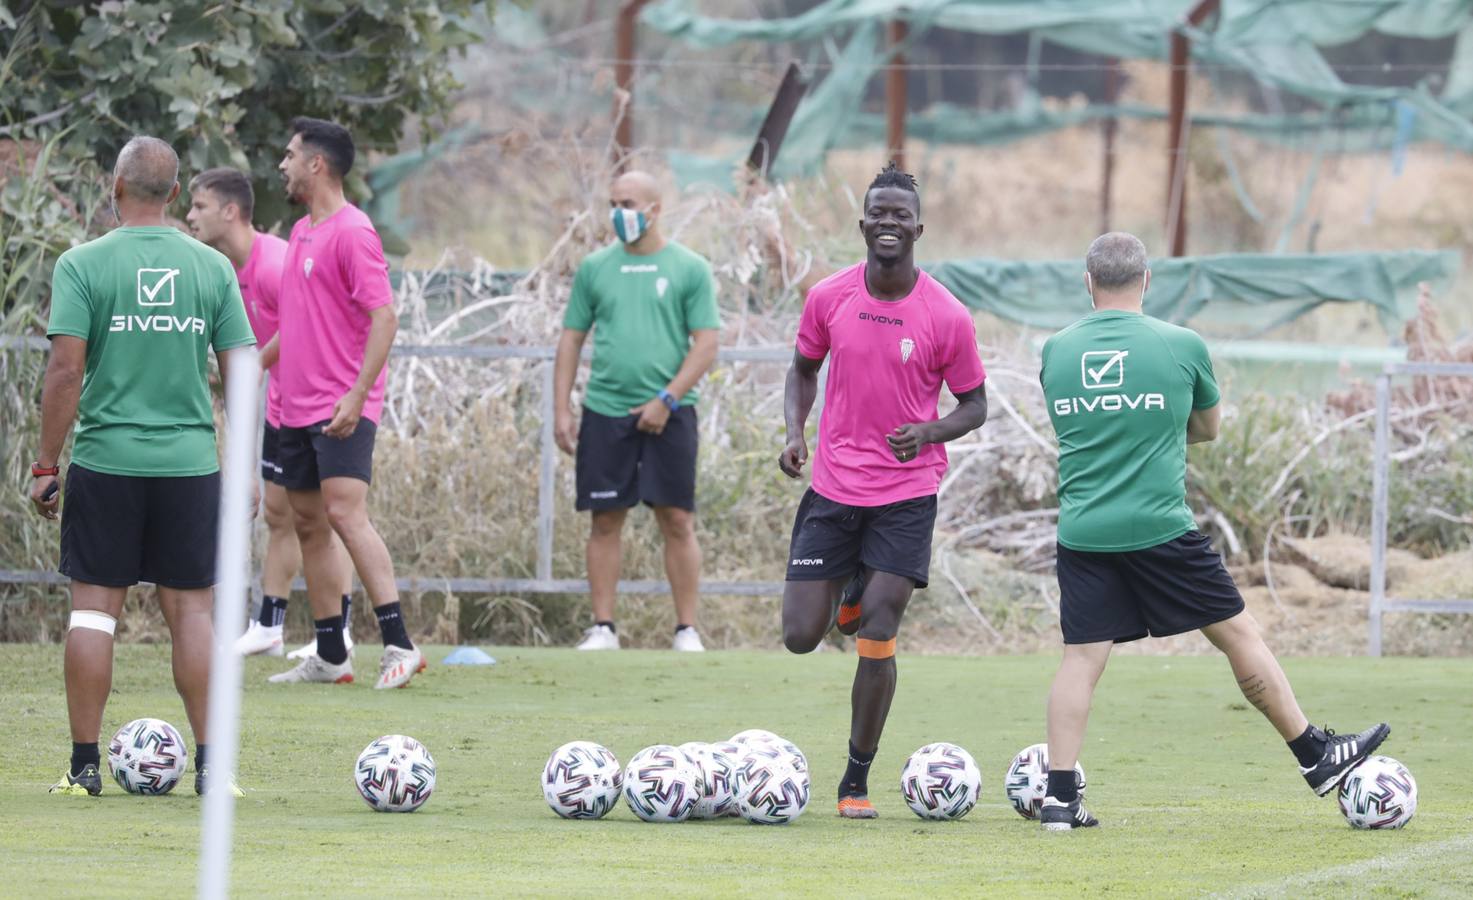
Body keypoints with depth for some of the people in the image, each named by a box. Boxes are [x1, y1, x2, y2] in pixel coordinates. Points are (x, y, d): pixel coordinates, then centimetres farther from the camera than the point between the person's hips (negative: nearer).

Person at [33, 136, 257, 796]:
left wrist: (46, 465, -3)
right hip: (190, 463, 2)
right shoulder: (211, 268, 3)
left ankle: (85, 766, 5)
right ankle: (210, 764, 5)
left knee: (93, 609, 4)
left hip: (105, 463, -2)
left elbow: (65, 371, -10)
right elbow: (242, 373, 3)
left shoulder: (83, 265, -5)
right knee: (191, 609, 8)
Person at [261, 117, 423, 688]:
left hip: (341, 410, -9)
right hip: (297, 406, 9)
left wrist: (357, 395, -24)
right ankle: (330, 656, 13)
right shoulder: (301, 232, 15)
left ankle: (398, 643, -19)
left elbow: (383, 318, -18)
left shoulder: (352, 233, -12)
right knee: (308, 524, 9)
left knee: (345, 513, -18)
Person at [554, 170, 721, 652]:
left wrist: (667, 399, -11)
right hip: (605, 411, 2)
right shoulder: (595, 268, 10)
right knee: (605, 521, 2)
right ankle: (603, 627, 7)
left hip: (667, 413, -2)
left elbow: (706, 345, -2)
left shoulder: (689, 269, 2)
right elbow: (570, 340, 12)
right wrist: (562, 410, 4)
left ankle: (687, 630, 4)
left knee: (677, 521, -2)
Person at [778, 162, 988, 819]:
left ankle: (857, 781, 1)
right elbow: (804, 370, 14)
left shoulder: (947, 317, -9)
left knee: (878, 635, -13)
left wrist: (931, 432, -18)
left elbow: (974, 405, 2)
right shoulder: (829, 298, -2)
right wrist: (794, 432, -4)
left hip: (907, 493, -3)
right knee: (800, 636, -1)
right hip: (832, 487, 3)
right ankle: (850, 592, 36)